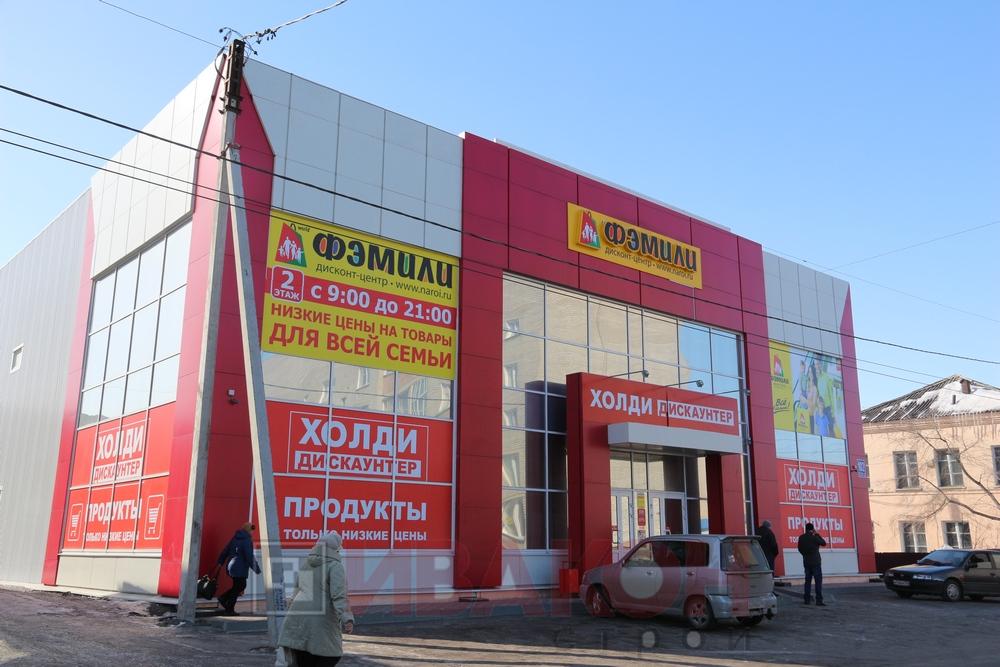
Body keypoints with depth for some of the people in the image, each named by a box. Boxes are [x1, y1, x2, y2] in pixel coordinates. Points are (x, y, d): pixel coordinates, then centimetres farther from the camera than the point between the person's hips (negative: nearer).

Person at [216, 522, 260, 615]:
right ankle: (229, 610, 8)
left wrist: (220, 562, 21)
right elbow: (249, 557, -17)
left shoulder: (235, 538, 9)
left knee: (241, 585, 21)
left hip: (231, 567, 8)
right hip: (240, 569, -8)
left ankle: (223, 598, 15)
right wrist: (256, 569, -8)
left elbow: (225, 551, 14)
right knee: (237, 588, 3)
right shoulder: (247, 540, -15)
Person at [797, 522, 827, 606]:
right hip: (815, 562, -5)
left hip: (806, 562, 5)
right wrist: (817, 534, 4)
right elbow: (824, 543, 0)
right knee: (818, 581, -3)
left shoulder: (801, 538, 3)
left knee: (808, 580, 11)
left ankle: (807, 599, 11)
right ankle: (819, 600, -8)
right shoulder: (814, 537, -13)